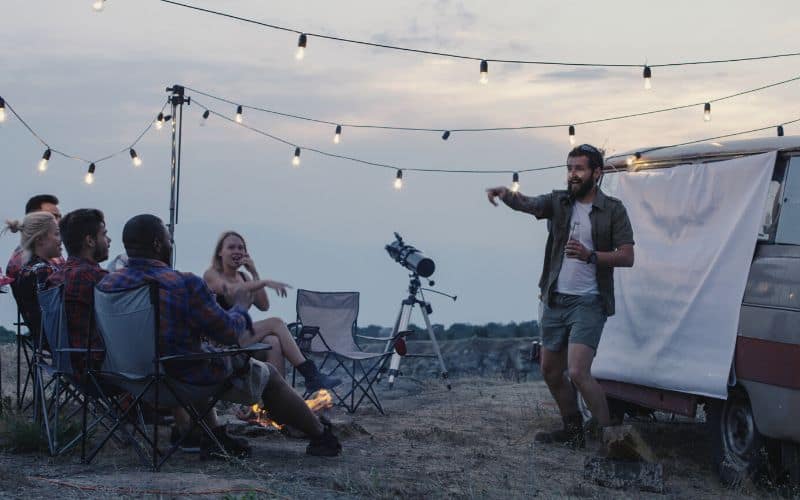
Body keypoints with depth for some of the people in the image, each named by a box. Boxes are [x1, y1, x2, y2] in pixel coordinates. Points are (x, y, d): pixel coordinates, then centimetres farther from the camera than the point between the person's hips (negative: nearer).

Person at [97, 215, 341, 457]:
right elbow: (230, 333, -16)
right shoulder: (185, 285, -25)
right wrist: (240, 306, 5)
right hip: (189, 381, -6)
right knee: (268, 374, 19)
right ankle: (320, 435, 34)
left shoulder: (106, 284, -7)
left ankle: (215, 435, 33)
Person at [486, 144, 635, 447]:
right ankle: (573, 429, 32)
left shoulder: (613, 210, -2)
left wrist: (590, 256, -22)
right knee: (551, 371, 14)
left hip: (589, 303, -5)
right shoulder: (558, 202, 6)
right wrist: (506, 194, -35)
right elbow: (526, 203, -13)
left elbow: (627, 257, -6)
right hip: (555, 301, 5)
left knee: (578, 372, -18)